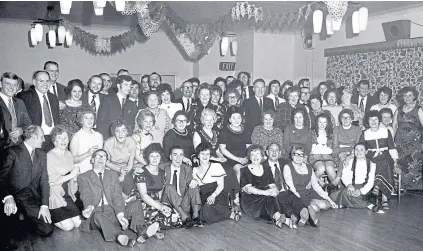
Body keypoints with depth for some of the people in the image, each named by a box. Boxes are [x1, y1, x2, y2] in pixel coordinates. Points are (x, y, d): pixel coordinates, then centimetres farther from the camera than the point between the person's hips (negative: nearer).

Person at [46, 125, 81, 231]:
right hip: (54, 195, -7)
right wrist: (71, 175, -15)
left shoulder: (68, 154, 9)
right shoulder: (49, 156, -14)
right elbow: (51, 181, -19)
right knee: (68, 226, -11)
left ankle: (54, 216, 22)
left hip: (66, 195, 7)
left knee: (78, 223, -1)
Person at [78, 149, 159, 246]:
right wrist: (89, 207, -33)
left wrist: (120, 214, -14)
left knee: (136, 204, -16)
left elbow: (117, 196, 4)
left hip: (113, 211, 4)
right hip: (96, 212, -4)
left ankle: (141, 232, -39)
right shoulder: (83, 177, 9)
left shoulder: (112, 174, 18)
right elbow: (86, 195, -8)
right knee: (98, 216, -37)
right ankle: (120, 236, -60)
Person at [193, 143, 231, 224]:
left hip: (217, 197, -3)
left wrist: (213, 195, -15)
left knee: (207, 209, -35)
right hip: (203, 200, 3)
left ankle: (229, 213, -10)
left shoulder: (216, 166, 9)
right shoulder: (194, 170, 20)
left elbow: (221, 185, 2)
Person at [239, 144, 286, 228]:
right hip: (250, 201, -4)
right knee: (269, 197, -33)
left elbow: (273, 185, 8)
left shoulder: (267, 170, 19)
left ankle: (277, 218, -51)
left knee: (272, 196, -31)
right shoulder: (245, 171, 5)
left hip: (266, 200, 4)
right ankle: (278, 218, -53)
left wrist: (274, 190, -19)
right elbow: (248, 188, -10)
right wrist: (264, 192, -25)